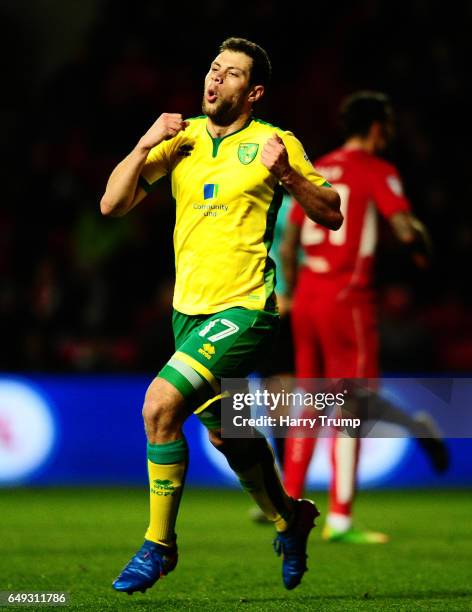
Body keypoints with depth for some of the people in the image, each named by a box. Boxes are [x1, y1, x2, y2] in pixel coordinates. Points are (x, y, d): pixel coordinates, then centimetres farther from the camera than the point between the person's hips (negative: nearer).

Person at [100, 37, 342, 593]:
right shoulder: (180, 138, 7)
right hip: (189, 310, 6)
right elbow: (112, 205, 2)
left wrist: (287, 175, -17)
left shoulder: (275, 143, -4)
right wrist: (144, 147, -12)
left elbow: (332, 216, -1)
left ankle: (159, 543, -6)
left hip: (244, 311, -6)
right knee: (224, 435, 18)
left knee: (160, 405, -21)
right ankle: (288, 519, 45)